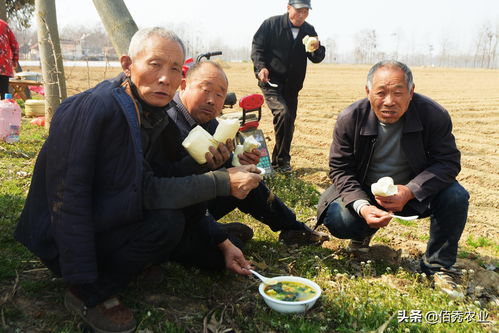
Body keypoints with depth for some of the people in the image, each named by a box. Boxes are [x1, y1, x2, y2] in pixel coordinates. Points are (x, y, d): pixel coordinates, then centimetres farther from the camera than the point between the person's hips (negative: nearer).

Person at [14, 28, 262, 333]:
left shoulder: (160, 118, -3)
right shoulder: (97, 108, -26)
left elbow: (179, 192, 3)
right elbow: (144, 192, -28)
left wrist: (222, 241, -1)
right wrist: (221, 183, -29)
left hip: (119, 222, 7)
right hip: (65, 236, -7)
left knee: (218, 252, 6)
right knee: (166, 220, -31)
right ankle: (91, 295, -9)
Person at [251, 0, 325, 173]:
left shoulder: (309, 31, 8)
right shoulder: (271, 24, -4)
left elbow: (317, 58, 9)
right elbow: (257, 47, -4)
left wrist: (316, 49, -15)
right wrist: (261, 67, -21)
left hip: (292, 86, 6)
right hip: (271, 81, -5)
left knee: (289, 122, 9)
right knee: (282, 112, -25)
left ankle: (282, 161, 25)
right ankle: (281, 159, -12)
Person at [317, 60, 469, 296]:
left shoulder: (434, 115, -19)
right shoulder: (350, 119, -17)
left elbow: (448, 161, -16)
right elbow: (340, 169, -14)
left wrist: (410, 191, -34)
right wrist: (361, 206, -32)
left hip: (415, 192, 1)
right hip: (363, 192, 0)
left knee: (455, 197, -25)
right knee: (337, 220, -26)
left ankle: (438, 267, -2)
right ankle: (365, 231, 15)